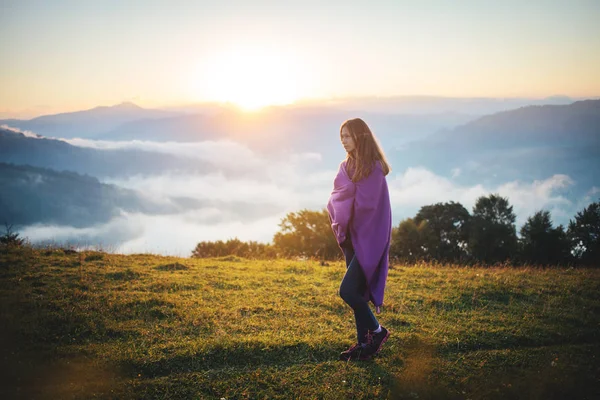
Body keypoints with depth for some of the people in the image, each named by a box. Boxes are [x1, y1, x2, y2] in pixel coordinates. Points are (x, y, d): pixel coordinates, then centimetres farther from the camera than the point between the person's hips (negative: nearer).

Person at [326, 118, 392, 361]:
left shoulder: (373, 167, -12)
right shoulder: (347, 166, 11)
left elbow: (366, 204, -19)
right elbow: (336, 200, 8)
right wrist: (340, 226, -10)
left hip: (369, 238, -8)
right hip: (352, 237, 8)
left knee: (348, 290, -13)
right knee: (356, 292, 9)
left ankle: (377, 331, 7)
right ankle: (364, 343, 18)